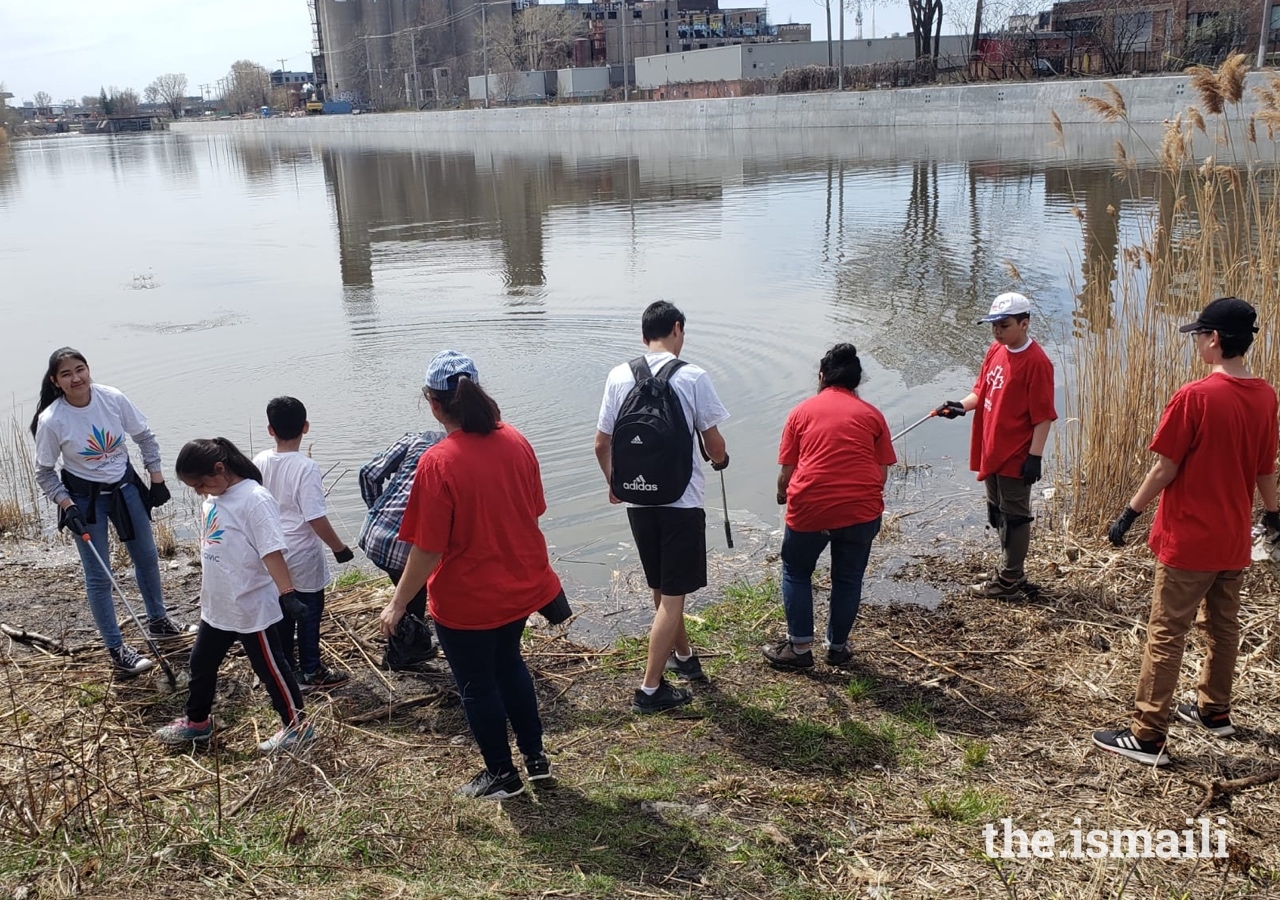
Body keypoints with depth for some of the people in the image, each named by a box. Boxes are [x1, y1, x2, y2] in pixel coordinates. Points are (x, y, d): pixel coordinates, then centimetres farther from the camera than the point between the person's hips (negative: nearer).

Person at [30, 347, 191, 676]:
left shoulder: (113, 398, -15)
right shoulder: (51, 420, -21)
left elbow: (145, 437, 0)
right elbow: (44, 472, -8)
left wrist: (157, 478, 0)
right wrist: (66, 505, -17)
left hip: (125, 486, 4)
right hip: (85, 498, -4)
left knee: (147, 557, 18)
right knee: (99, 577, 2)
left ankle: (158, 621, 41)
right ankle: (117, 650, 16)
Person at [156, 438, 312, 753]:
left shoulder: (255, 500, -22)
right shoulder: (212, 498, 5)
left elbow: (272, 551, -27)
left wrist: (286, 593, -32)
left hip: (252, 609, -9)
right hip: (215, 607, 9)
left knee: (270, 668, 4)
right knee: (201, 664, 22)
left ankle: (297, 727, 20)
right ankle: (197, 722, 43)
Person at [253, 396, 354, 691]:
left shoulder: (260, 462, -5)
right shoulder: (306, 468, -23)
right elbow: (317, 519, -23)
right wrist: (339, 547, -11)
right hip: (303, 558, -6)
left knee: (281, 613, 20)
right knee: (308, 615, 9)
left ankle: (285, 666, 33)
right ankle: (311, 674, 19)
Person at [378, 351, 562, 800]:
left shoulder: (438, 463, -25)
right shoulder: (516, 442, -7)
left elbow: (428, 550, -21)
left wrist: (397, 604, -7)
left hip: (466, 600, -6)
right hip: (519, 586, 6)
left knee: (477, 686, 16)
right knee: (509, 663, 29)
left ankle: (502, 774, 33)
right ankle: (535, 756, 39)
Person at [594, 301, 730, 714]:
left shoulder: (619, 376, -1)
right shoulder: (692, 377, -11)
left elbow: (601, 444, 4)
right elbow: (714, 444, -7)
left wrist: (613, 482, 23)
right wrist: (721, 460, 16)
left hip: (637, 500, 5)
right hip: (681, 501, -5)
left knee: (662, 588, 21)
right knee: (672, 595, 4)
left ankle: (683, 656, 41)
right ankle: (650, 690, 8)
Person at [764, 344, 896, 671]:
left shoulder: (803, 411, 7)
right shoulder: (871, 414, 9)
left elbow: (786, 470, 5)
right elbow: (882, 473, 7)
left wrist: (782, 495, 25)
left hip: (809, 508, -1)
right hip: (861, 510, 2)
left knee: (796, 573, 19)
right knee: (848, 579, 19)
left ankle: (800, 648, 20)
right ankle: (837, 647, 30)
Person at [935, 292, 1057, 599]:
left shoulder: (1036, 362, -17)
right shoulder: (995, 351, 7)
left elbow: (1043, 416, -17)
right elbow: (982, 390, 15)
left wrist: (1035, 457, -19)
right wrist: (961, 406, -5)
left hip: (1016, 457, -9)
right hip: (991, 451, 9)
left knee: (1014, 516, 4)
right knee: (998, 514, 18)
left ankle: (1009, 582, 16)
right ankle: (1014, 574, 31)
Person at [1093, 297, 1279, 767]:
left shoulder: (1195, 397, -20)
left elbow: (1165, 468, -17)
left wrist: (1130, 513, -6)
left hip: (1189, 539, -7)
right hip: (1234, 539, 7)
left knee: (1165, 635, -1)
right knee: (1223, 627, 22)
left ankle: (1148, 737, 3)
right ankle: (1214, 710, 38)